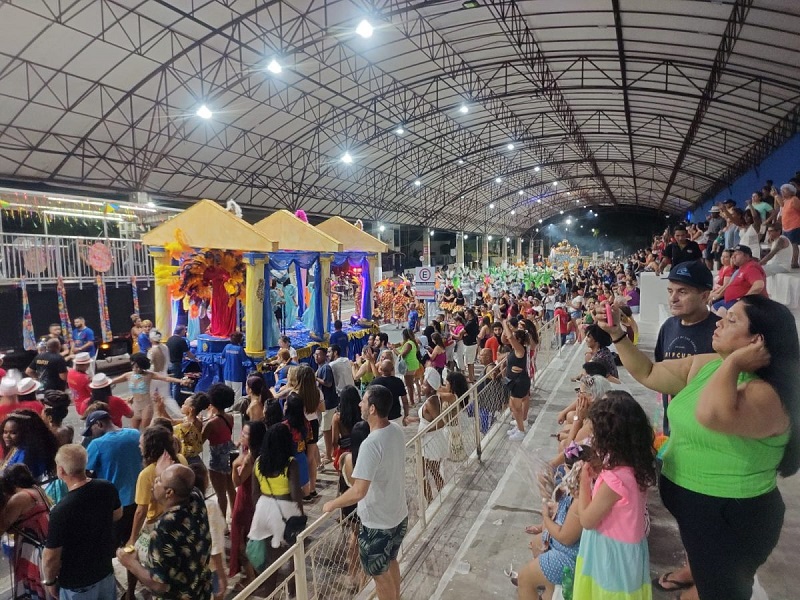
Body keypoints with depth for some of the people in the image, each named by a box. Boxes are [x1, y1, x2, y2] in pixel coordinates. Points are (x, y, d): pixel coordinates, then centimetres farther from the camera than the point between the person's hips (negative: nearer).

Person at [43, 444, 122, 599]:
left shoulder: (61, 511, -31)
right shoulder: (108, 488, -14)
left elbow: (51, 557, -20)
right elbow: (117, 515, 6)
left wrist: (50, 581, -2)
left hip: (77, 585, -4)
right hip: (106, 572, 5)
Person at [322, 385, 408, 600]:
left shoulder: (371, 444, -32)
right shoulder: (396, 430, -6)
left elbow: (359, 492, -33)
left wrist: (332, 504, -17)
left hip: (378, 523, -8)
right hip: (399, 514, 8)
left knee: (380, 574, 16)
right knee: (391, 562, 30)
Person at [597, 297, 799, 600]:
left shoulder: (766, 395, -27)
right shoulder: (703, 366, -1)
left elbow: (711, 415, -48)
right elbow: (648, 373, 8)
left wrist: (733, 362, -34)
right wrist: (617, 335, 0)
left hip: (730, 518, -7)